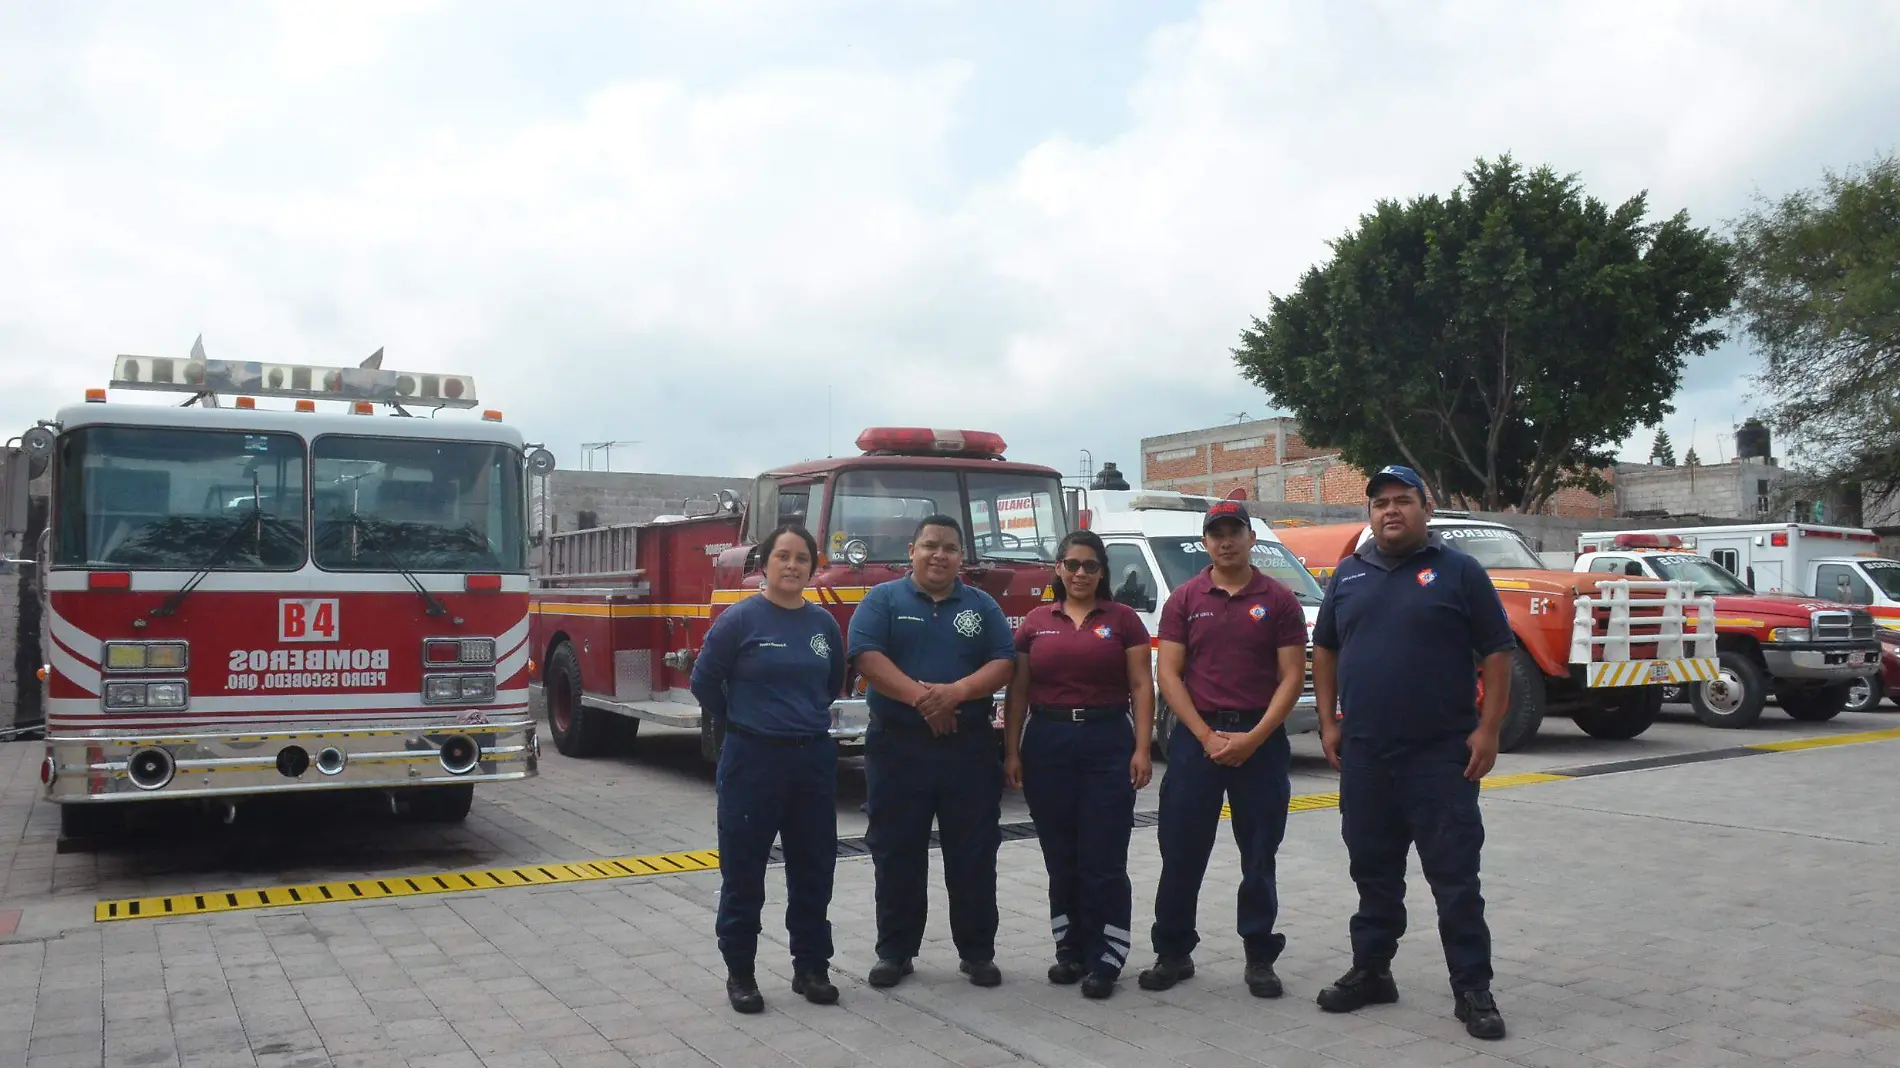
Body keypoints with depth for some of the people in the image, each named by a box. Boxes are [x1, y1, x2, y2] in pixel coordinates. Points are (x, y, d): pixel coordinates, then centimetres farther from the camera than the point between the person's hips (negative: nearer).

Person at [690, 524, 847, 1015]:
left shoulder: (824, 624, 4)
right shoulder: (740, 619, -9)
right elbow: (705, 682, -1)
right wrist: (743, 720, 9)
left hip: (814, 759, 4)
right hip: (752, 759, -4)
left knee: (813, 869, 11)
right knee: (744, 870, 5)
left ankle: (811, 968, 24)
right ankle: (739, 973, 17)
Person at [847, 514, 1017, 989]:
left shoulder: (982, 606, 9)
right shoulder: (882, 600, 3)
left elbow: (1002, 664, -1)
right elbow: (867, 657, -11)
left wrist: (957, 691, -18)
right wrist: (920, 696, -21)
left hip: (969, 748, 2)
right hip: (898, 745, -1)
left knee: (974, 854, 6)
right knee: (897, 853, 6)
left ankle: (977, 951, 18)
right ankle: (894, 951, 18)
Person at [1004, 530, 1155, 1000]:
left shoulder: (1123, 619, 2)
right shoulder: (1035, 621, 8)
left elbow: (1141, 686, -1)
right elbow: (1018, 692, 8)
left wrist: (1142, 749, -9)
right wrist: (1011, 752, 2)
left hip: (1108, 742, -2)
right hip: (1046, 744, 2)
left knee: (1104, 859, -2)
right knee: (1061, 858, 9)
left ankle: (1104, 958, 5)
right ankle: (1070, 949, 21)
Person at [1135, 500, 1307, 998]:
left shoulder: (1278, 600, 2)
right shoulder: (1184, 599, 4)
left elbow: (1292, 676, -2)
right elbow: (1169, 674, -1)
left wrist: (1253, 738, -12)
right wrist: (1206, 736, -10)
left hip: (1260, 740, 0)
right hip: (1195, 736, 1)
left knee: (1259, 857, 7)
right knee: (1181, 853, 4)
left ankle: (1260, 957, 18)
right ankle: (1173, 952, 16)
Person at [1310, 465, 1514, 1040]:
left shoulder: (1458, 572, -2)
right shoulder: (1348, 575, 10)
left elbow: (1496, 654, -2)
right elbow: (1325, 651, 16)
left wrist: (1488, 729, -9)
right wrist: (1328, 722, 8)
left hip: (1441, 755, -4)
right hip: (1363, 755, 4)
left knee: (1455, 878, 0)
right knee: (1373, 872, 14)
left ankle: (1472, 990, 9)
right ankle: (1370, 972, 26)